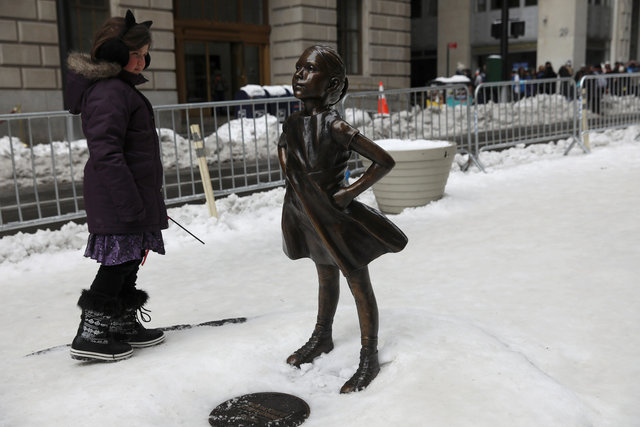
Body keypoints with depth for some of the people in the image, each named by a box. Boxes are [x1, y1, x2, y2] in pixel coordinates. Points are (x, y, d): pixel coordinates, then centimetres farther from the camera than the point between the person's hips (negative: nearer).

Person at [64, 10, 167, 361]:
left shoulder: (121, 88, 18)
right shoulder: (109, 92, -17)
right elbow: (106, 154, -25)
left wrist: (148, 200, 25)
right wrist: (131, 203, -26)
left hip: (131, 196, 10)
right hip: (118, 199, -10)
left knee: (127, 261, 17)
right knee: (118, 263, -3)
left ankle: (123, 325, 29)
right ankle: (90, 336, 7)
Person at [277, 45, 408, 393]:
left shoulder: (335, 126, -22)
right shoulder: (292, 124, -1)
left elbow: (385, 161, -22)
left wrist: (351, 191, -20)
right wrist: (299, 202, 11)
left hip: (338, 220, -7)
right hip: (311, 220, 7)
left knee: (359, 287, 7)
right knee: (326, 279, 26)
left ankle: (369, 359, 21)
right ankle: (322, 338, 46)